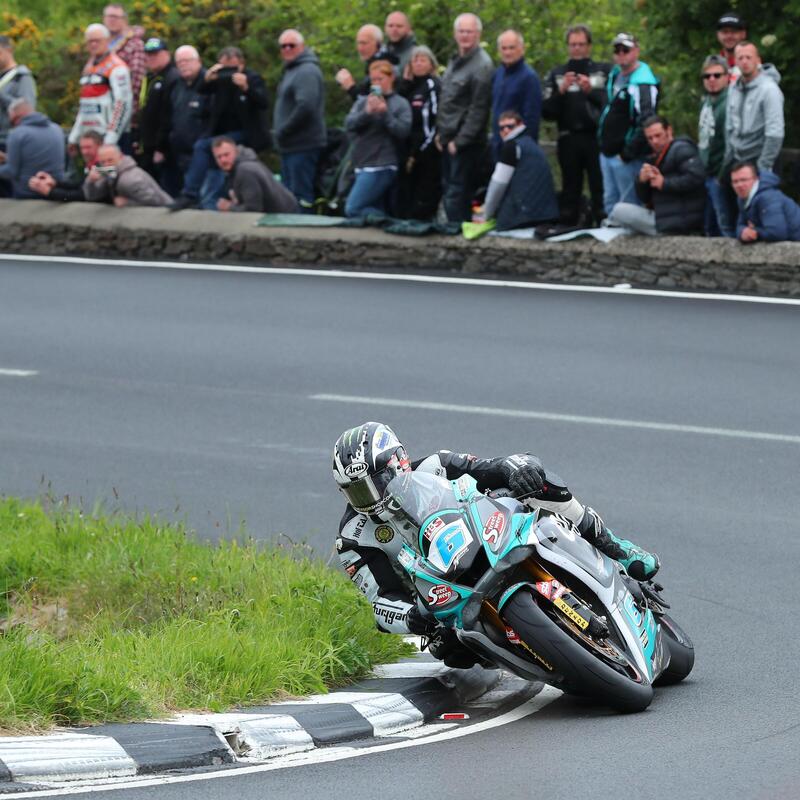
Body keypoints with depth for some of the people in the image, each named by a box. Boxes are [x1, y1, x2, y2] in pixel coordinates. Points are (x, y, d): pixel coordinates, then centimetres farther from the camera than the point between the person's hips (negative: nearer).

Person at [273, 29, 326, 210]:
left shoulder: (307, 71, -14)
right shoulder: (290, 70, 19)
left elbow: (306, 106, -26)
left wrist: (282, 131, -18)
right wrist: (280, 131, 12)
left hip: (303, 146, -11)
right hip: (290, 146, 11)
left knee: (301, 196, -11)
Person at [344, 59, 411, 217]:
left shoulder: (400, 104, 0)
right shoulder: (362, 102, 12)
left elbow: (404, 131, -10)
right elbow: (349, 124, 0)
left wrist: (385, 113, -17)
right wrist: (367, 113, -16)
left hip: (382, 167, -6)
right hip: (362, 166, 6)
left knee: (353, 209, -16)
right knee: (375, 212, 8)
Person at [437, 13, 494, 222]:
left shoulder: (482, 66, -13)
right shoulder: (455, 62, 15)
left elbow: (478, 109, -16)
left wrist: (460, 141, -16)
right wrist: (440, 132, 14)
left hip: (466, 142, -9)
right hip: (448, 139, 9)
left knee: (456, 194, -9)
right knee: (448, 189, 13)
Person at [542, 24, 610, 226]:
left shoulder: (605, 71, 8)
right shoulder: (556, 74, 15)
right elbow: (546, 111, 6)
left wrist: (591, 91, -15)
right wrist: (561, 91, -8)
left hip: (597, 138, -2)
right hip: (569, 140, 3)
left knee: (600, 187, -9)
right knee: (570, 191, 5)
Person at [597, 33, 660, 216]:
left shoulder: (643, 83, -16)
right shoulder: (614, 75, 13)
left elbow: (646, 124, -24)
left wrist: (628, 153, -20)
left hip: (626, 158, -9)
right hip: (607, 153, 9)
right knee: (610, 202, 15)